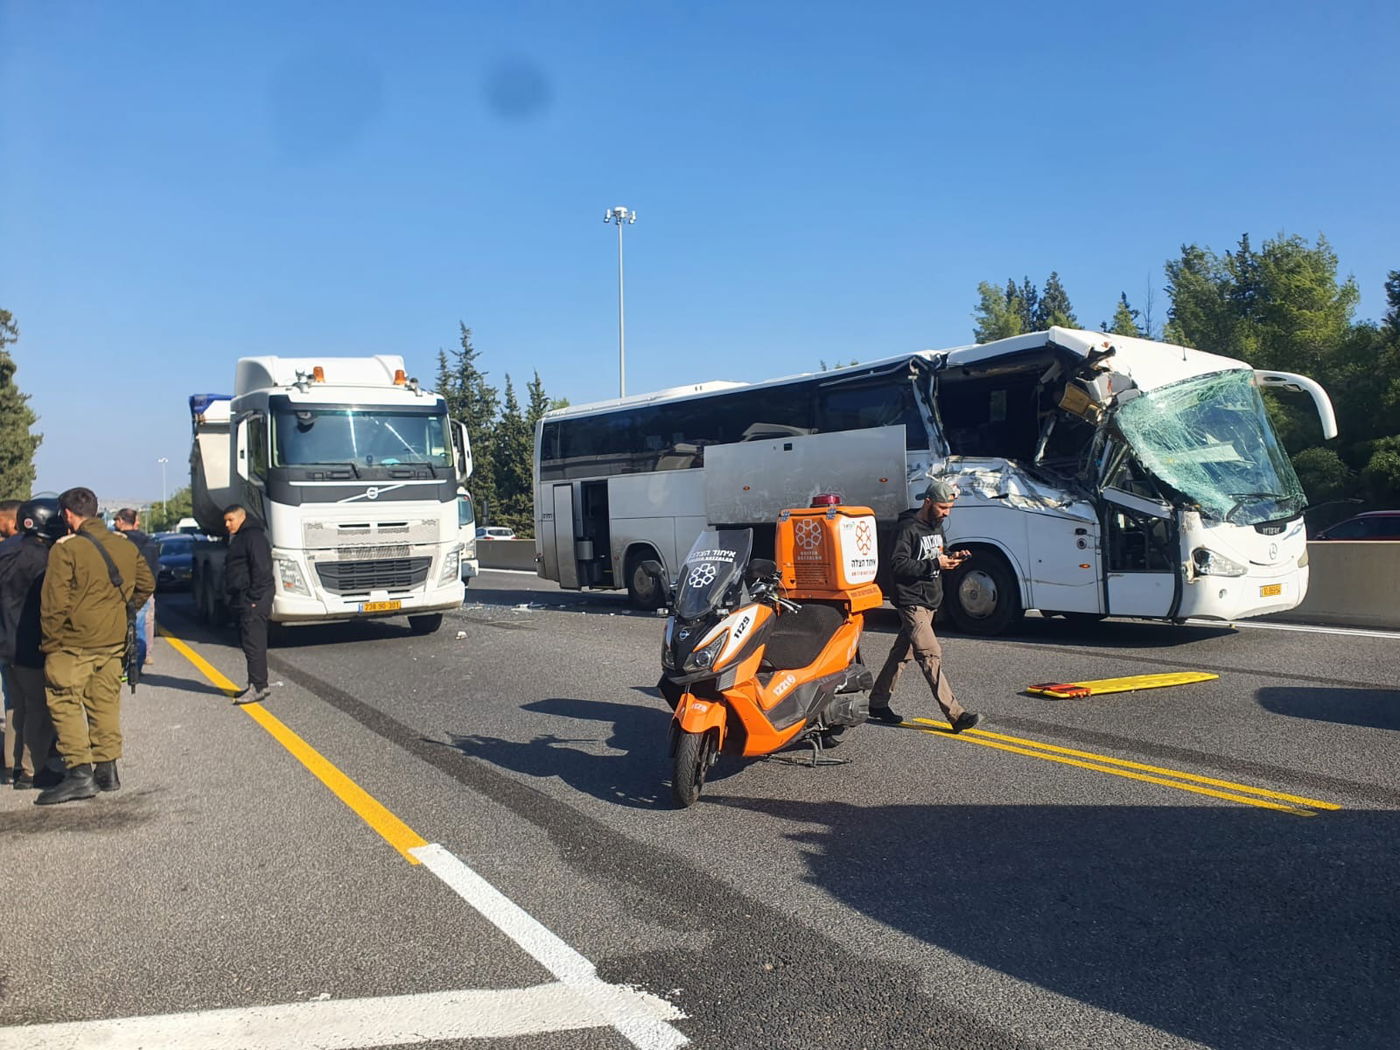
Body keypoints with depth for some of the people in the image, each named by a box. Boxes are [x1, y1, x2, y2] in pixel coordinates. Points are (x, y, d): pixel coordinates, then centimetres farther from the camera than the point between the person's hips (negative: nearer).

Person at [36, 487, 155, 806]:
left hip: (73, 643, -6)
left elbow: (54, 602, -14)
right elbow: (146, 584, 15)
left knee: (65, 705, 1)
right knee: (105, 703, 13)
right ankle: (107, 770, 18)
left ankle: (80, 773, -3)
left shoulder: (66, 549, -13)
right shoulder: (126, 546, 6)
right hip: (114, 642, 6)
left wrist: (50, 642, -5)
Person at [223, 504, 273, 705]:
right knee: (251, 643, 12)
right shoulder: (238, 538, 22)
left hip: (253, 600, -11)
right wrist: (234, 599, 19)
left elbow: (262, 568, -20)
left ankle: (258, 688, -9)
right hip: (241, 600, 11)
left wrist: (254, 598, -22)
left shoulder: (253, 536, -12)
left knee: (253, 643, -11)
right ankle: (259, 685, 17)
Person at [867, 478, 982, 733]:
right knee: (931, 655, -13)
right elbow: (898, 566, -20)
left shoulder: (936, 526, 14)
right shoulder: (907, 528, -14)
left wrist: (952, 557, 2)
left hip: (931, 601, 9)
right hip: (912, 603, -9)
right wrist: (935, 564, -23)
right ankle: (955, 715, -17)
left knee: (901, 653, 14)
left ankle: (878, 703, 23)